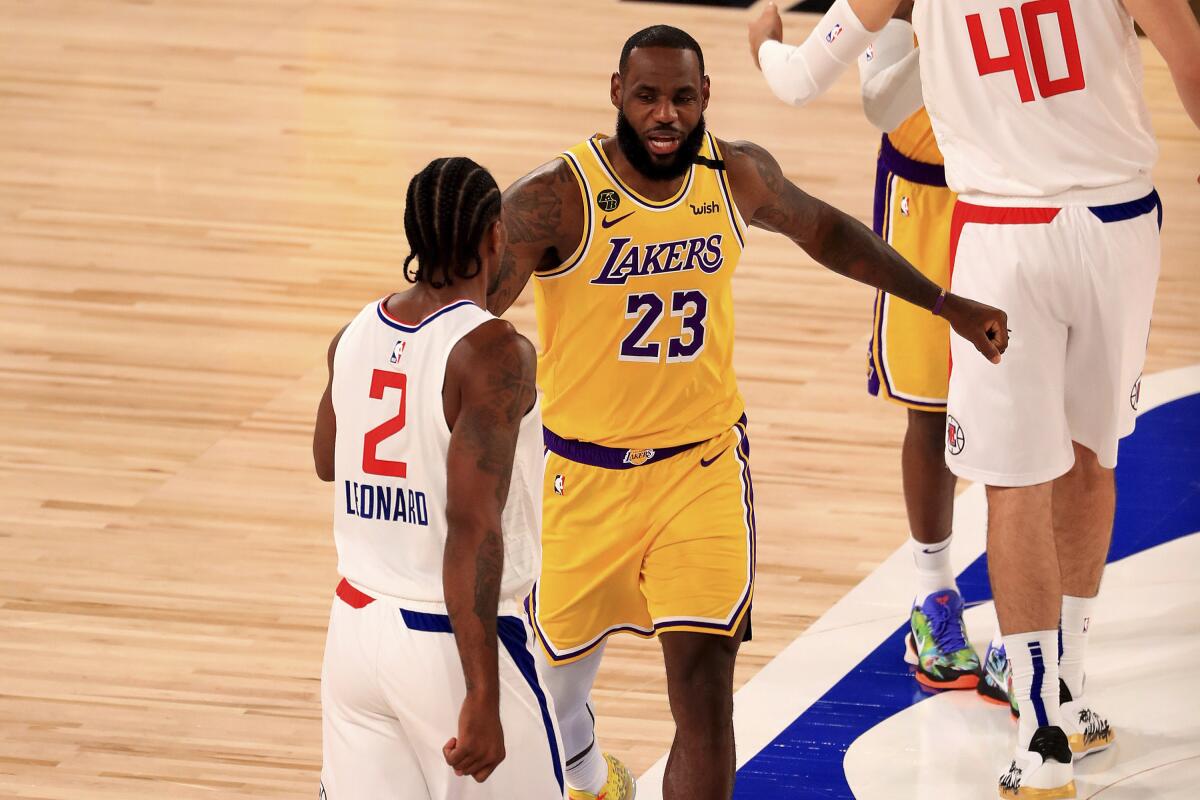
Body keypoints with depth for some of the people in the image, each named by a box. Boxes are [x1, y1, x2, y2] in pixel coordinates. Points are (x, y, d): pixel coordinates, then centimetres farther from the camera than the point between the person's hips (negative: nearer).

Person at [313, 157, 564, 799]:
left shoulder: (353, 337, 4)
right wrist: (483, 699, -24)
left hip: (354, 627, 6)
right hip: (452, 645, -6)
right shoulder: (494, 355, -17)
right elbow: (473, 525, -23)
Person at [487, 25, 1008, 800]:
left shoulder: (738, 176, -5)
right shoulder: (555, 199, -20)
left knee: (705, 691, -11)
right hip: (584, 472, -1)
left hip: (705, 465, 1)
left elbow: (822, 228, 16)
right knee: (562, 666, 20)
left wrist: (945, 303, 21)